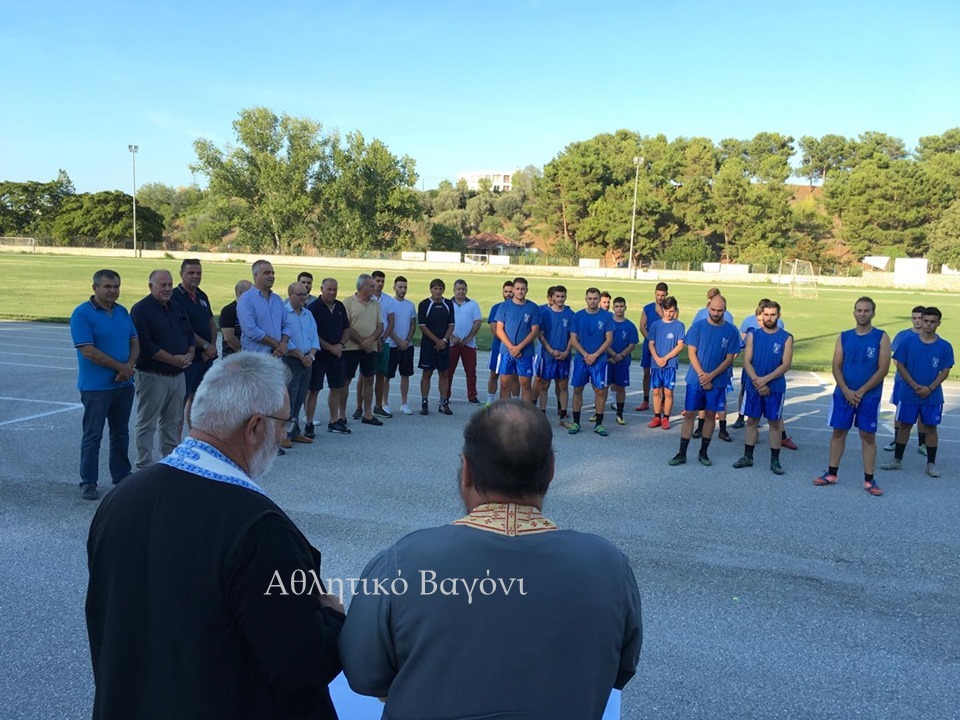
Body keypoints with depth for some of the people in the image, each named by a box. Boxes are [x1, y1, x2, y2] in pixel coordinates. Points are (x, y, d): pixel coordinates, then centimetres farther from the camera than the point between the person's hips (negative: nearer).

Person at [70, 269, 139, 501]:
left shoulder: (122, 312, 9)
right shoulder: (82, 314, -11)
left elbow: (135, 342, 9)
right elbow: (89, 352, -18)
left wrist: (129, 365, -11)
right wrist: (121, 367, -14)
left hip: (124, 385, 6)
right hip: (96, 386, -6)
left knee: (121, 432, 15)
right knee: (93, 435, 1)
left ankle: (122, 475, 26)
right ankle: (88, 482, 11)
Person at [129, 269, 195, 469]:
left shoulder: (177, 309, 15)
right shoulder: (141, 309, -9)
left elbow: (190, 335, 18)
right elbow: (145, 344, -18)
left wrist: (190, 355, -3)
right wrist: (174, 359, -18)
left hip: (178, 375, 7)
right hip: (152, 376, -7)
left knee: (173, 422, 15)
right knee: (147, 423, 1)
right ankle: (144, 467, 9)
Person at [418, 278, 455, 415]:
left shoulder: (448, 304, 6)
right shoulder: (424, 304, -4)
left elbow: (451, 324, 6)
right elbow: (422, 326, -8)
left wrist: (444, 340, -8)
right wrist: (436, 340, -12)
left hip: (444, 344, 3)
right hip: (428, 344, -3)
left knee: (444, 373, 6)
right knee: (426, 373, 2)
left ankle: (444, 403, 14)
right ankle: (424, 403, 9)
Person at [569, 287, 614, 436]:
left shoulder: (607, 316, -1)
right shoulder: (578, 316, 3)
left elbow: (609, 339, -2)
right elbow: (573, 339, 2)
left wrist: (595, 355, -11)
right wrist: (585, 354, -10)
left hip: (599, 359, -1)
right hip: (581, 359, 1)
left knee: (600, 391, 0)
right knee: (577, 390, 4)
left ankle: (598, 424, 10)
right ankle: (576, 423, 13)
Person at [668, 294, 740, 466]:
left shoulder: (731, 331, -3)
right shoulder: (698, 326, -3)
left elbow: (729, 358, -2)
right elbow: (691, 353, -4)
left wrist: (711, 376, -12)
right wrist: (702, 375, -13)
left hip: (717, 381, 1)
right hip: (695, 379, 0)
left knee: (710, 415, 8)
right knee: (689, 414, 1)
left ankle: (703, 452, 21)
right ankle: (682, 453, 7)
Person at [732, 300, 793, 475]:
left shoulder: (786, 338, -3)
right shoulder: (753, 335, 2)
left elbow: (786, 364, -9)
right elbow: (746, 361, -3)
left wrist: (765, 379, -18)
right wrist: (756, 380, -17)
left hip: (775, 388, -2)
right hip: (754, 387, 2)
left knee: (775, 423, 5)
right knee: (752, 421, 10)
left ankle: (775, 460, 13)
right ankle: (747, 457, 19)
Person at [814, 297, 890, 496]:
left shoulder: (881, 337, -4)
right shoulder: (844, 337, 4)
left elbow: (882, 369, -9)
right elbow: (836, 366, 1)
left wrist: (861, 392, -14)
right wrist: (846, 391, -13)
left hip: (869, 396, -2)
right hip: (843, 394, 3)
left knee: (868, 436, 3)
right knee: (838, 432, 8)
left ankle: (869, 480, 11)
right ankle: (831, 474, 18)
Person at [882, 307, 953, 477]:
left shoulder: (945, 347, -2)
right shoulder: (908, 342, -4)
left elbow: (945, 371, -1)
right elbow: (900, 366, -3)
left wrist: (930, 388, -14)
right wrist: (915, 386, -12)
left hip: (933, 396, 0)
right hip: (908, 394, 0)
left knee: (931, 428, 7)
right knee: (904, 425, 8)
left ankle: (931, 464, 17)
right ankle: (897, 460, 19)